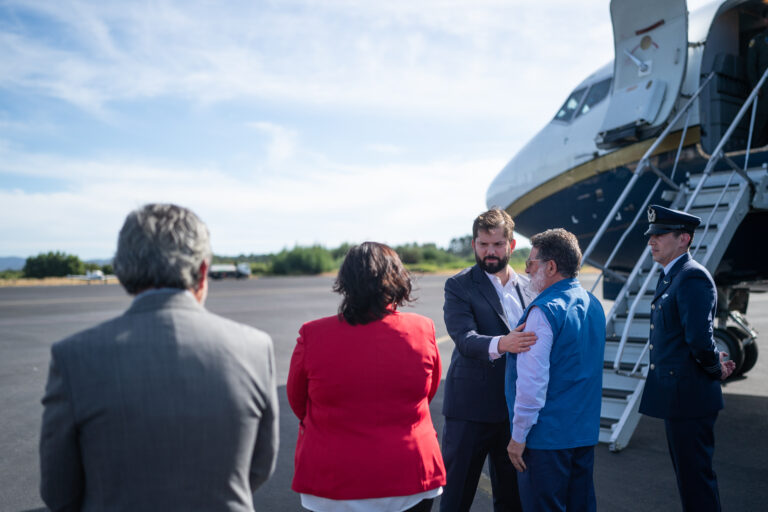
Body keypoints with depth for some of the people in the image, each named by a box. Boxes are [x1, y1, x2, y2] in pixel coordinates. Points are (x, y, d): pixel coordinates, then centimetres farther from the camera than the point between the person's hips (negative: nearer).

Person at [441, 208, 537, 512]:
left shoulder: (528, 287, 9)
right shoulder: (459, 286, -6)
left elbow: (534, 342, 14)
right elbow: (465, 339, -20)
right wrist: (500, 344, -40)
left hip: (516, 409, 5)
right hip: (470, 408, -4)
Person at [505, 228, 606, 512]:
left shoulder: (544, 310, -19)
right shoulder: (593, 304, 8)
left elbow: (533, 380, -21)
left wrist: (519, 435, -14)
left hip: (547, 435, -8)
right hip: (586, 431, 9)